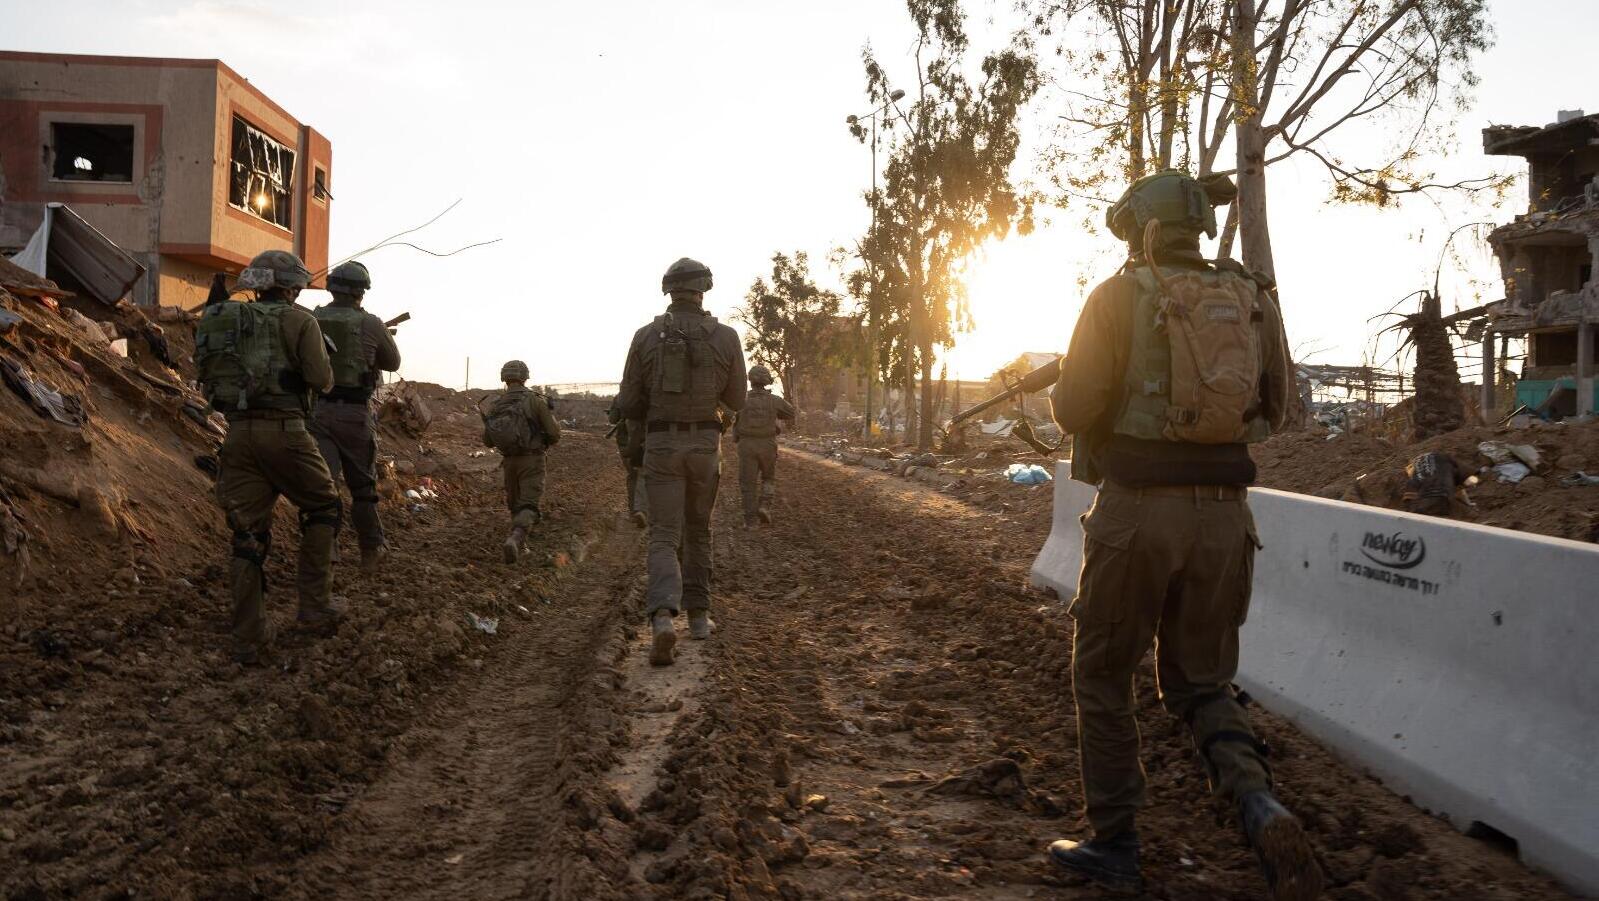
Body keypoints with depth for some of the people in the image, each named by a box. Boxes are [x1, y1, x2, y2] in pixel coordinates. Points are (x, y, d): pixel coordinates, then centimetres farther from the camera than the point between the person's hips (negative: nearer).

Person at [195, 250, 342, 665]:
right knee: (322, 508, 16)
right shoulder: (299, 319, -1)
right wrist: (318, 365, 13)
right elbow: (321, 379, -9)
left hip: (238, 433, 5)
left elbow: (208, 375, 18)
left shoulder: (226, 319, 16)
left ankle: (249, 639, 7)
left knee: (248, 533, 8)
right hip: (283, 431, -5)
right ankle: (314, 606, 11)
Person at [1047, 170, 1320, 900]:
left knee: (1103, 675, 13)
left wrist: (1066, 388, 13)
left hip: (1138, 510, -4)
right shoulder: (1252, 297, 10)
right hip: (1224, 513, 5)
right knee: (1200, 681, 17)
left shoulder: (1120, 296, -4)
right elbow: (1274, 409, 14)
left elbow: (1073, 408, -9)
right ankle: (1260, 808, -7)